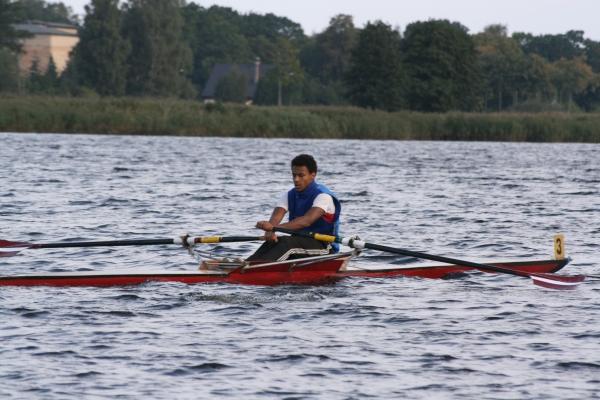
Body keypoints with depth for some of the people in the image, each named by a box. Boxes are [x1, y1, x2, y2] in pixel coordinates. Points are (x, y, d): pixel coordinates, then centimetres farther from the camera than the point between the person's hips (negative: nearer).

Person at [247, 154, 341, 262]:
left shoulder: (323, 196, -15)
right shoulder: (289, 196, 6)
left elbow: (307, 220, -31)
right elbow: (275, 217, -10)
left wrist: (274, 227, -42)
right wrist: (269, 231, -36)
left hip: (323, 246, -6)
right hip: (299, 243, 6)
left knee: (287, 242, -33)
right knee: (272, 241, -24)